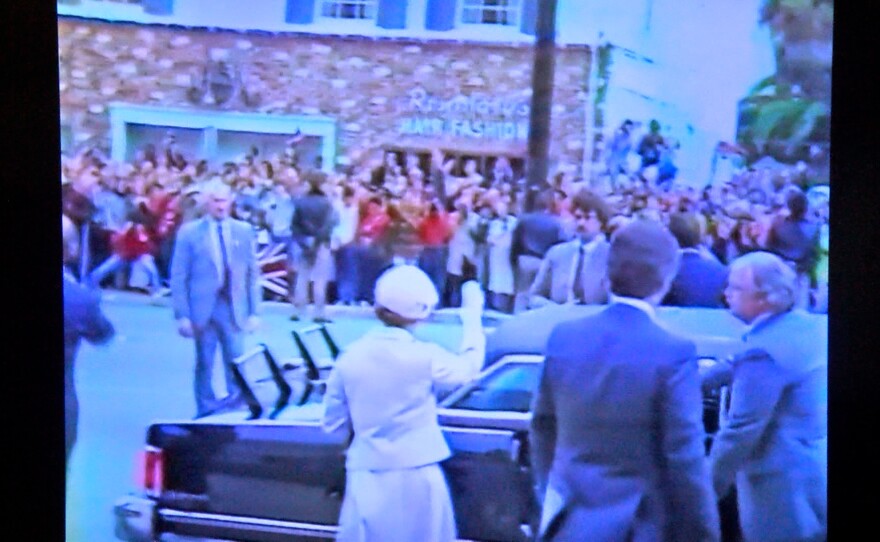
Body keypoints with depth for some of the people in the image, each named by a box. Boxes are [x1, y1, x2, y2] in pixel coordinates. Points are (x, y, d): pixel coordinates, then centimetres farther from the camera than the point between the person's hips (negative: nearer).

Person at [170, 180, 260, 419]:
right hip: (203, 309, -1)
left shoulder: (244, 231, 8)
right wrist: (182, 315, -7)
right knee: (204, 364, 5)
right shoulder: (189, 232, 1)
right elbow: (178, 277, 0)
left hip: (234, 310, 1)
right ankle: (205, 412, 16)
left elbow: (253, 274, 9)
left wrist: (254, 312, 4)